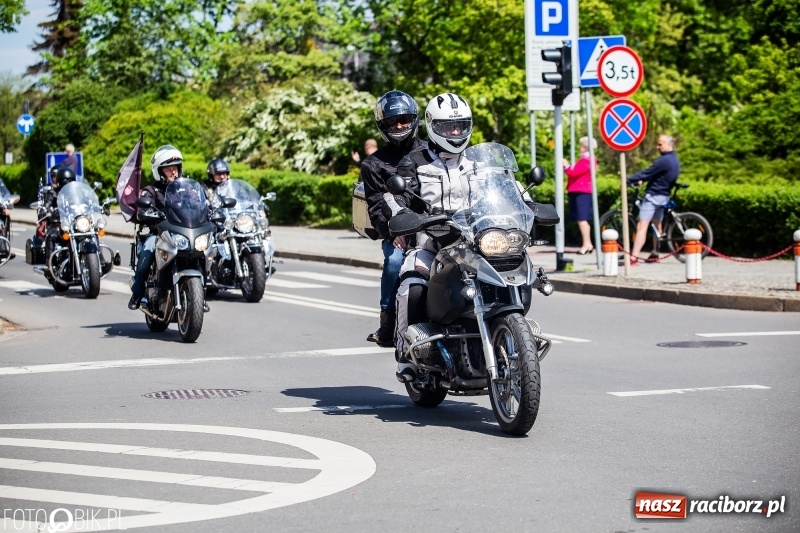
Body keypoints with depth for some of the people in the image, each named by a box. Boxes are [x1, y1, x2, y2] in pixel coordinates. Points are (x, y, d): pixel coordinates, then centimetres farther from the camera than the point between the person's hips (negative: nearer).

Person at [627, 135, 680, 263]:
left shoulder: (664, 161, -19)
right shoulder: (675, 161, 12)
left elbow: (647, 173, -19)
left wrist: (628, 181, -14)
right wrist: (642, 180, 14)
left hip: (653, 195, -10)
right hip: (664, 196, 10)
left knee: (642, 226, -15)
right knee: (657, 224, 23)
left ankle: (634, 257, -24)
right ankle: (655, 254, 31)